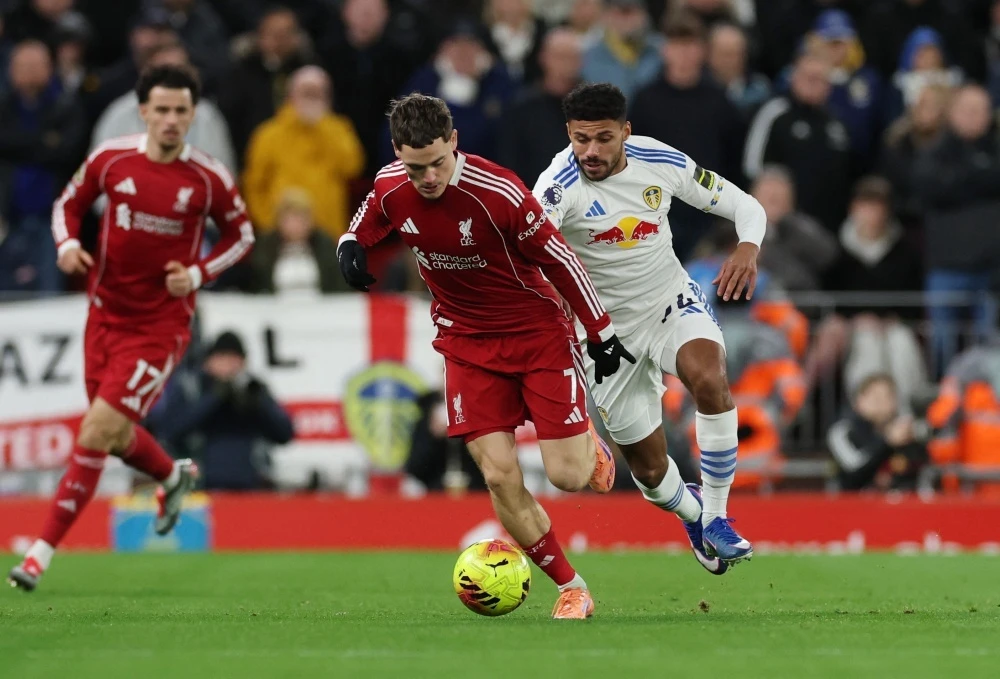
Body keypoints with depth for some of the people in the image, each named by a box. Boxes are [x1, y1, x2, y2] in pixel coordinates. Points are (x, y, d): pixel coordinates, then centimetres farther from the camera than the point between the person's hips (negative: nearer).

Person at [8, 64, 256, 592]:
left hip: (161, 324, -4)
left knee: (96, 433, -14)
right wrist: (68, 242, -10)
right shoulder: (110, 159, -4)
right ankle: (173, 477, 50)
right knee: (116, 436, 15)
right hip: (106, 313, 4)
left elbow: (242, 234, 7)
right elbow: (69, 203, 11)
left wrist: (198, 272, -9)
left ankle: (43, 552, -8)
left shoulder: (208, 179, -8)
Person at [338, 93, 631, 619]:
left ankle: (588, 443, 32)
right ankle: (572, 589, 6)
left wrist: (602, 334, -8)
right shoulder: (390, 189, -11)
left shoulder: (497, 193, -26)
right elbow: (360, 230, 12)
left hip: (538, 332, -4)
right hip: (468, 344, 4)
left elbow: (560, 259, -15)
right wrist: (350, 249, -13)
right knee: (499, 476, -10)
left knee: (567, 475, -8)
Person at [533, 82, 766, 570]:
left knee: (709, 377, -32)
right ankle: (691, 513, 44)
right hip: (609, 328, -1)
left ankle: (715, 519, -17)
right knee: (648, 469, 6)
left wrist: (748, 249, -25)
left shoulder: (661, 161, -13)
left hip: (673, 301, 1)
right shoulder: (561, 184, -24)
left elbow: (744, 205, -3)